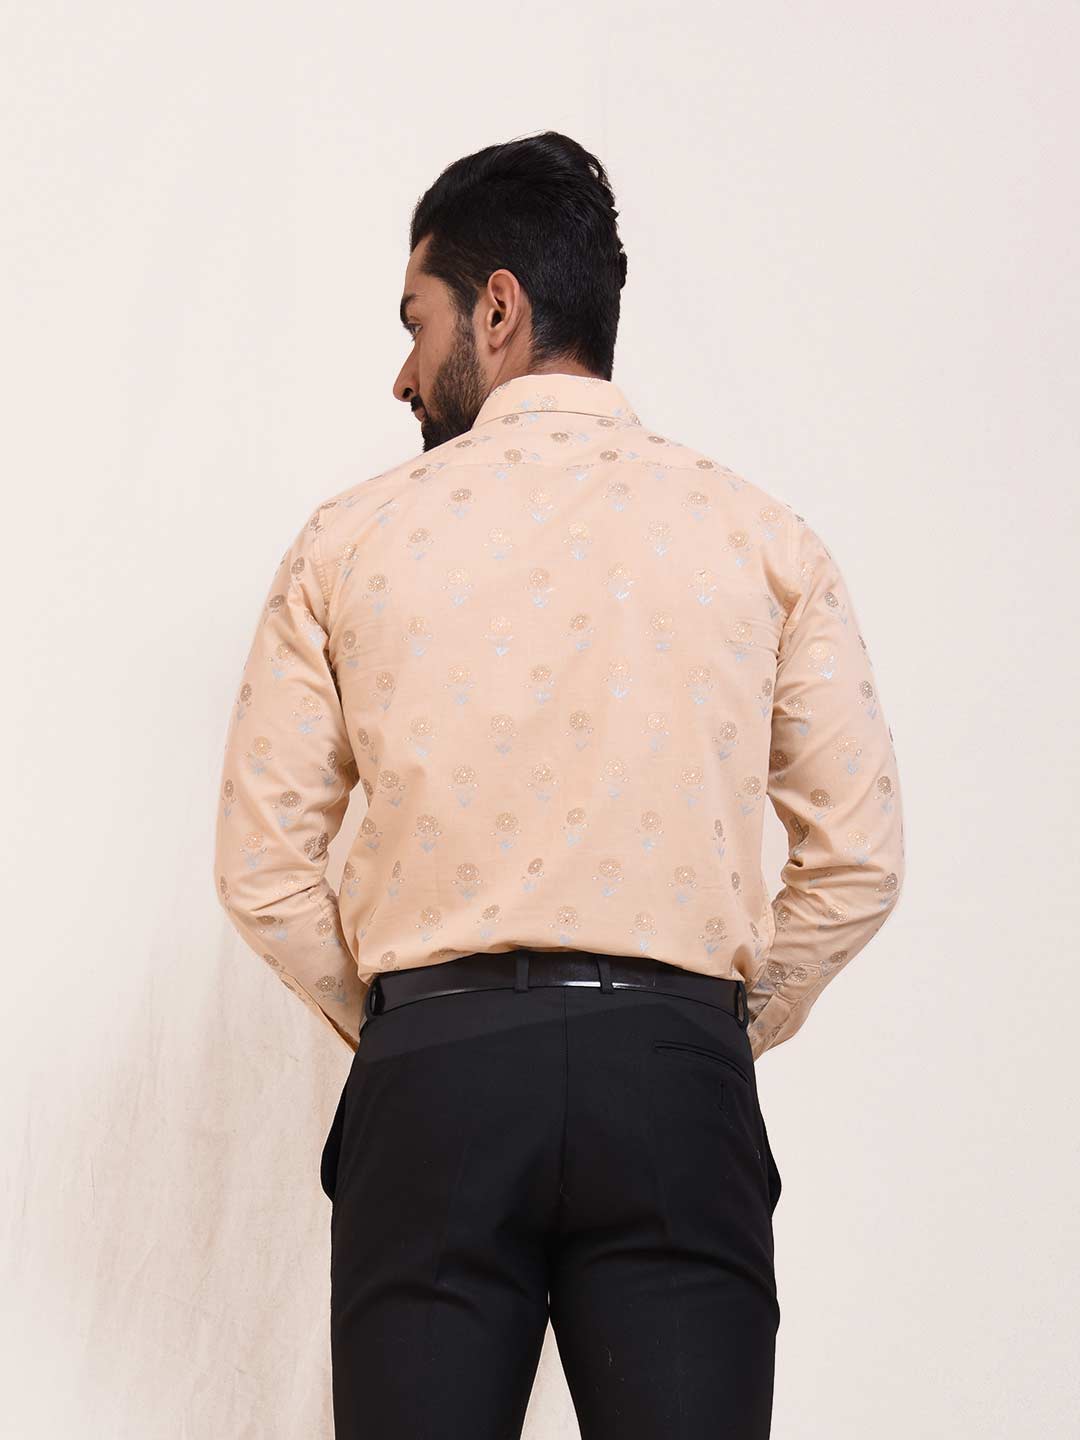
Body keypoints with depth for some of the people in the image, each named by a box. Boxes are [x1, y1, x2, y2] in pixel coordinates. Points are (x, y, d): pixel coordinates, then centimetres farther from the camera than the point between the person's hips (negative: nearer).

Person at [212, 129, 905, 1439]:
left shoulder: (353, 538, 6)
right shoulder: (762, 539, 7)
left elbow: (259, 866, 6)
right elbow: (859, 859, 6)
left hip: (430, 1081, 0)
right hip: (676, 1076, 1)